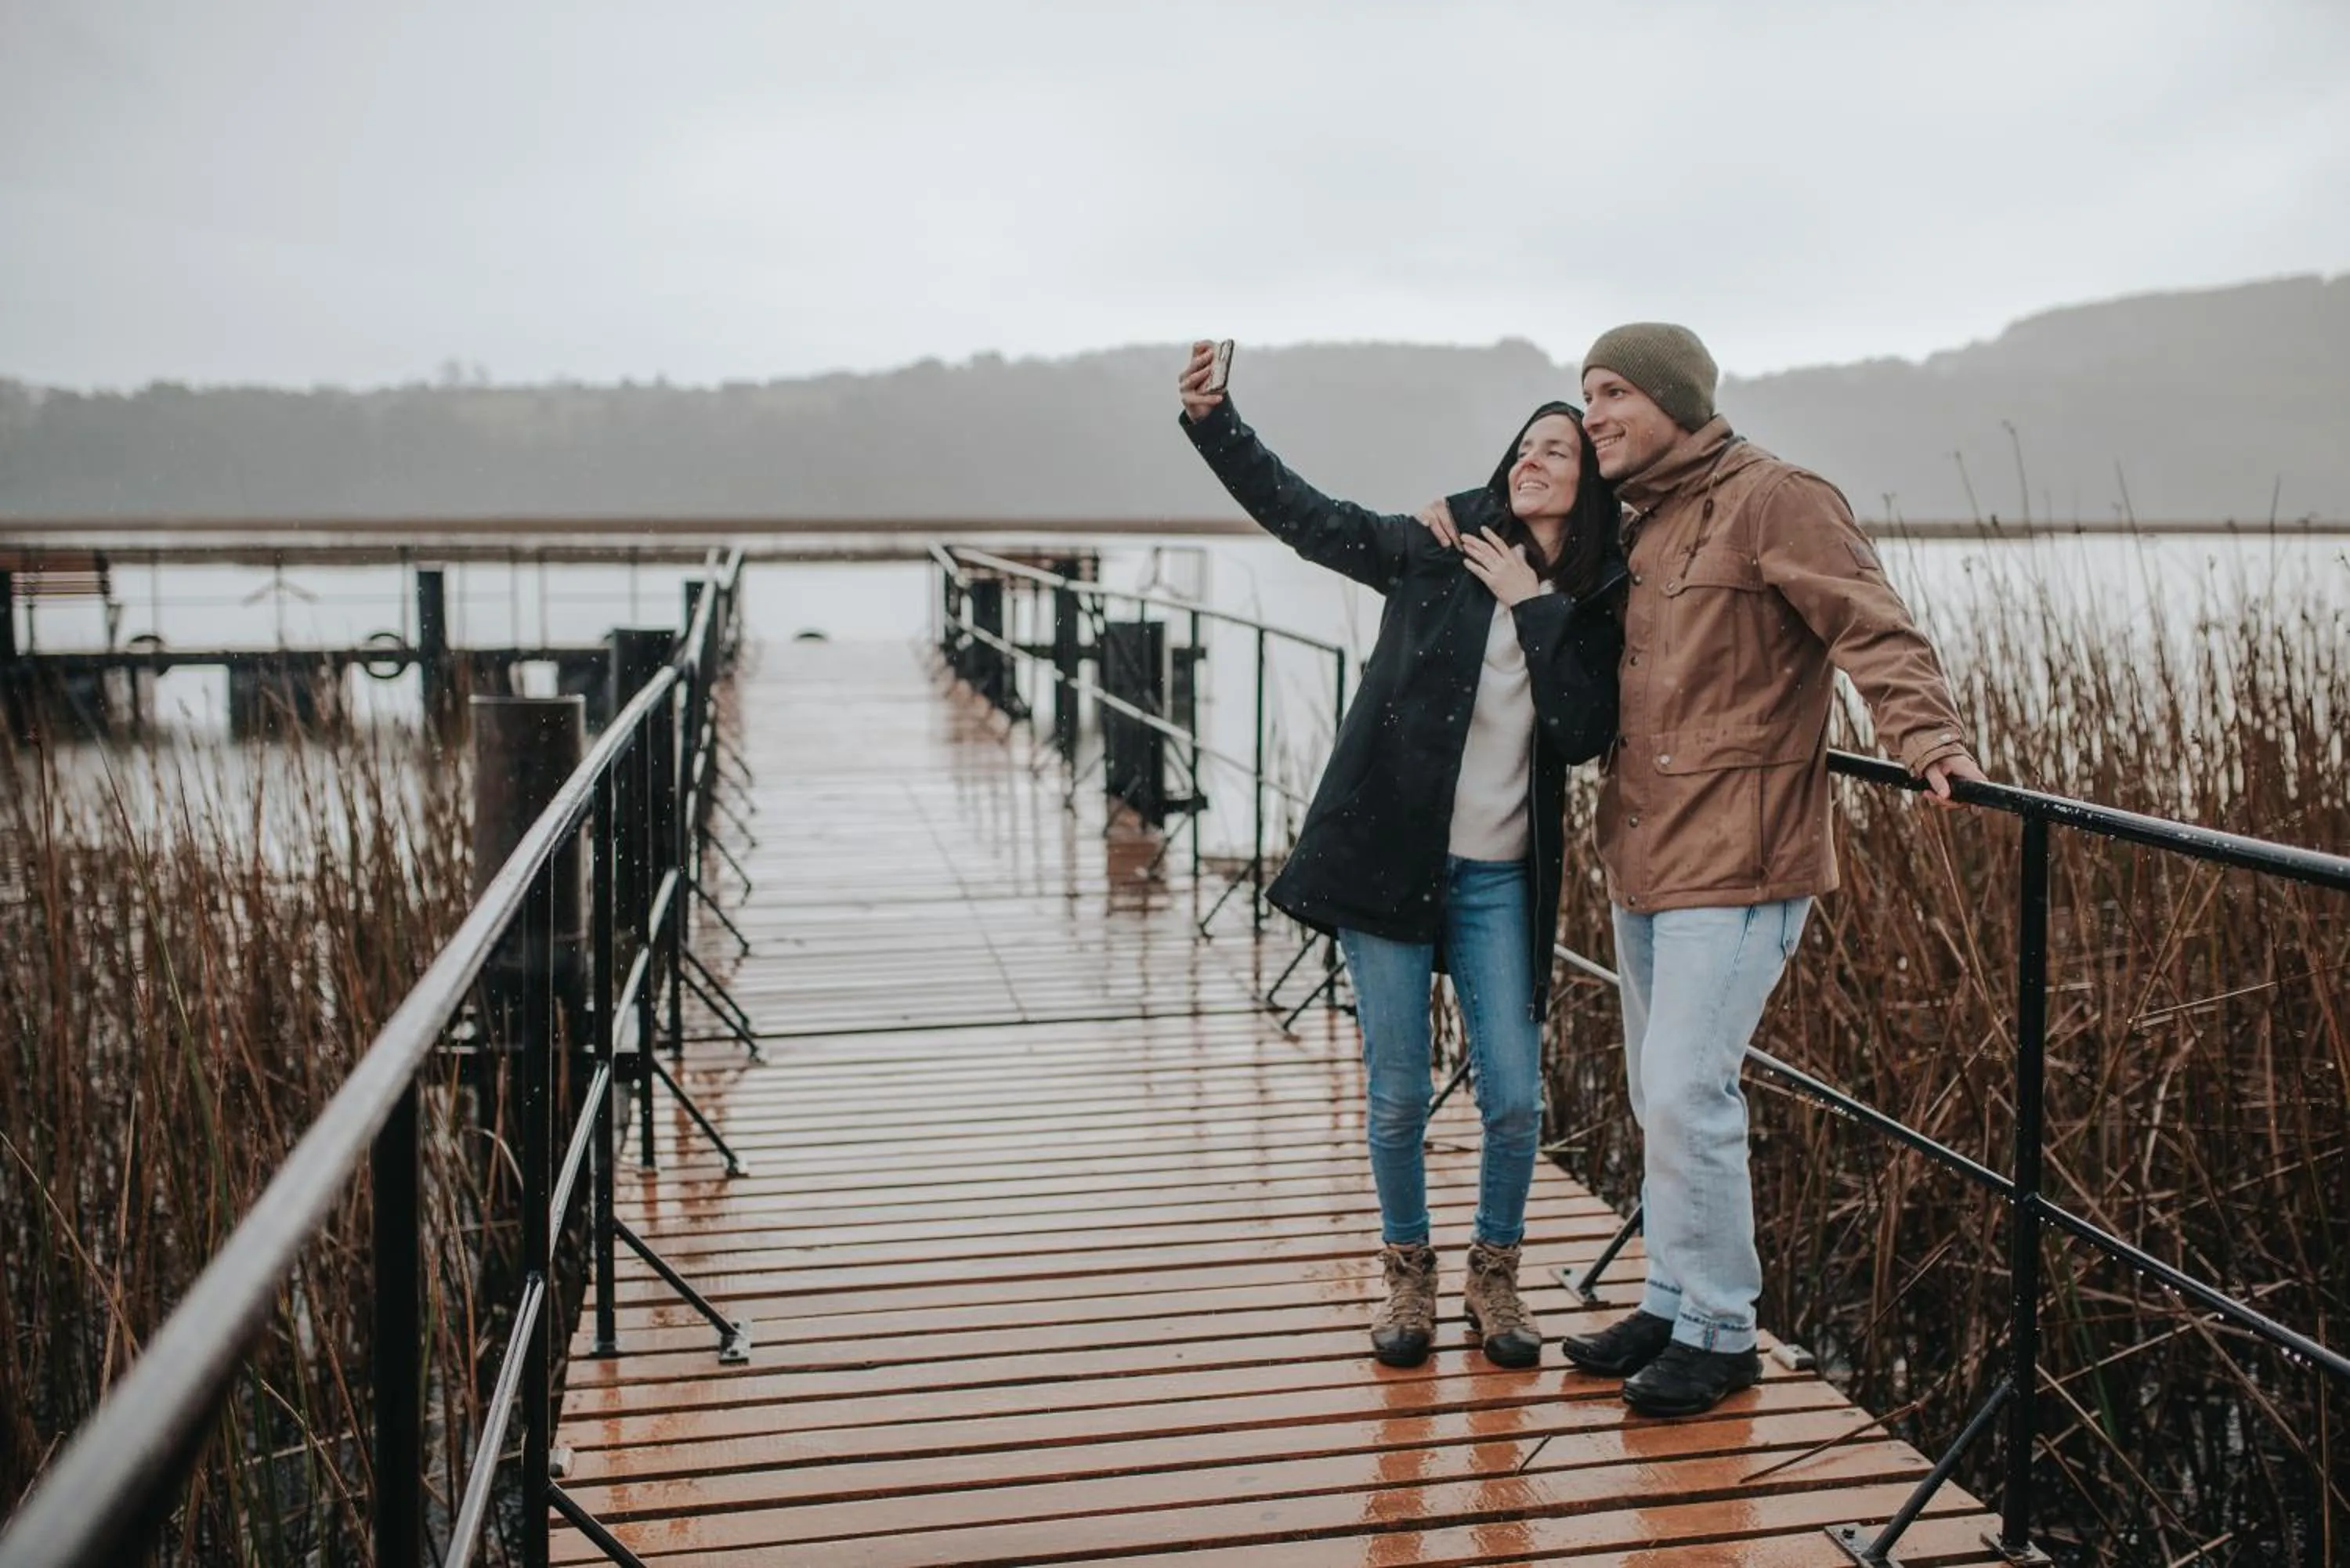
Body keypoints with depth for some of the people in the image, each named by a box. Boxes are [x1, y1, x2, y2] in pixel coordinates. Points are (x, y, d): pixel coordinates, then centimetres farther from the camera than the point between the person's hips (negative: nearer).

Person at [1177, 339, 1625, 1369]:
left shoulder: (1592, 608, 4)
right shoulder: (1436, 550, 2)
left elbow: (1583, 732, -10)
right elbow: (1301, 514, -2)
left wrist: (1534, 608, -11)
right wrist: (1210, 420, -12)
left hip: (1500, 878, 1)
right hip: (1389, 854, -1)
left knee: (1515, 1099, 0)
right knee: (1397, 1095, 5)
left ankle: (1494, 1274, 25)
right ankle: (1407, 1272, 27)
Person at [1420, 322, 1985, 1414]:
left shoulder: (1773, 500, -10)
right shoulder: (1631, 527, 16)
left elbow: (1872, 629, -17)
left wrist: (1926, 738, -33)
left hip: (1737, 862, -9)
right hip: (1643, 860, 9)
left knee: (1687, 1091, -10)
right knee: (1659, 1097, 15)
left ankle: (1719, 1332, 6)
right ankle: (1673, 1307, 29)